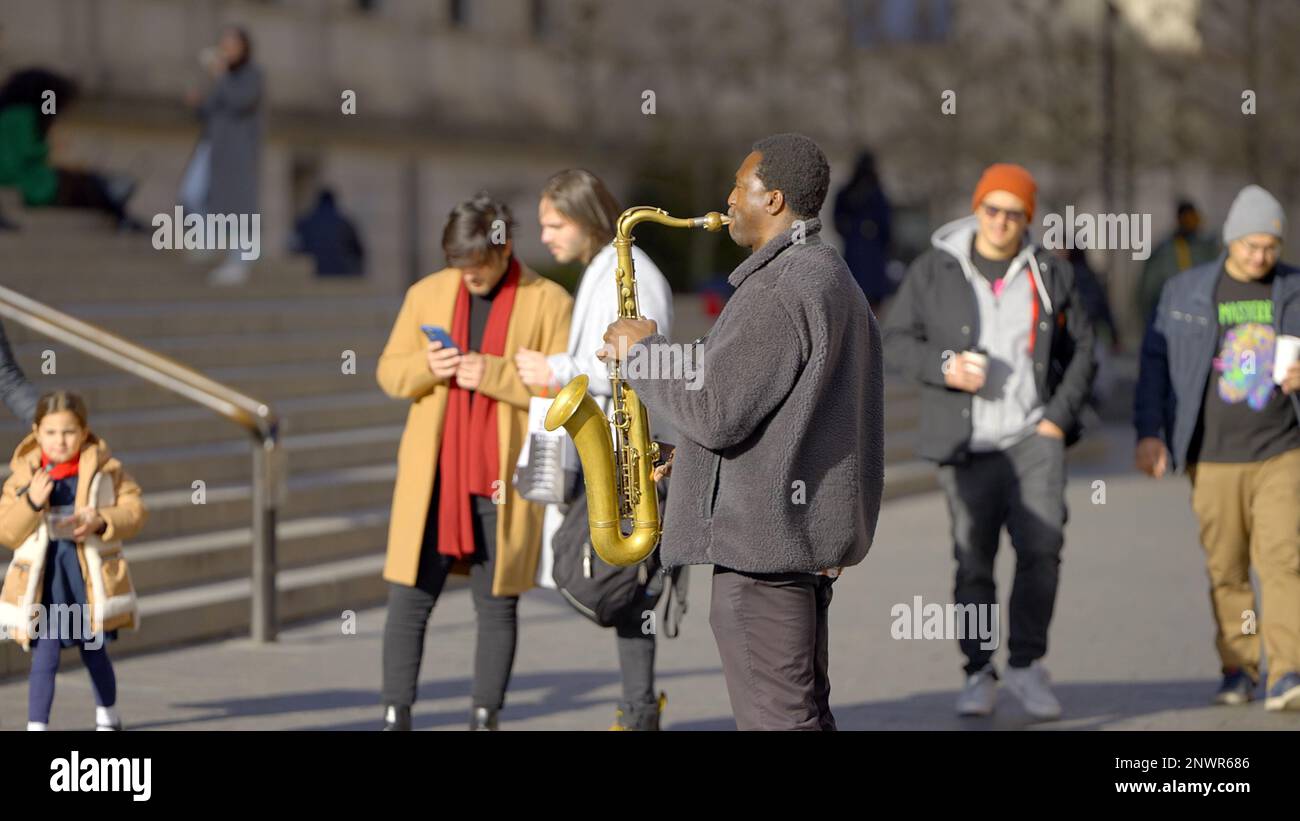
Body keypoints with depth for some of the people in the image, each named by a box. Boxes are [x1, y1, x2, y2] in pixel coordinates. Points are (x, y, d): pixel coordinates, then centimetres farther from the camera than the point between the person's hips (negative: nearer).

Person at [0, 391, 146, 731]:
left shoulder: (105, 469, -3)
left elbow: (135, 510, -1)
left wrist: (101, 521, -19)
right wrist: (31, 502, -23)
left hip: (92, 578, 1)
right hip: (45, 582, -1)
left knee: (94, 653, 19)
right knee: (44, 659, -8)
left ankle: (107, 715, 41)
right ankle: (36, 726, -5)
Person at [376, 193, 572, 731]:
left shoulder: (549, 303, -2)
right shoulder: (427, 294, 8)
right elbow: (390, 373, 10)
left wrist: (493, 374, -20)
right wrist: (426, 367, -12)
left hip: (503, 481, -2)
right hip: (432, 477, 2)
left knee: (496, 604, 3)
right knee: (409, 598, -2)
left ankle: (485, 719, 11)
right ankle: (396, 717, 2)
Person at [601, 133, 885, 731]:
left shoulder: (779, 290, -18)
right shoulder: (831, 277, 17)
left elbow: (713, 414, -22)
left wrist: (643, 353, -7)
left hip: (763, 539, -11)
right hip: (811, 526, 11)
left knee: (777, 719, -8)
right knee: (803, 713, 15)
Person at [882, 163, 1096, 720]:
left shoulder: (1049, 276, 7)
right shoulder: (934, 271, 2)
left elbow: (1081, 349, 12)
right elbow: (895, 341, 4)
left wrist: (1060, 416, 0)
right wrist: (944, 367, -14)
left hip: (1034, 434, 1)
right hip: (967, 443, 0)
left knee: (1042, 546, -14)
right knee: (973, 560, 1)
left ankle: (1027, 665, -1)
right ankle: (979, 674, 13)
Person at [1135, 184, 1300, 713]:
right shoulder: (1185, 292, 5)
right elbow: (1155, 363, 6)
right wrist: (1149, 432, -3)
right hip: (1214, 459, 1)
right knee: (1226, 570, 3)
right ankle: (1237, 669, 15)